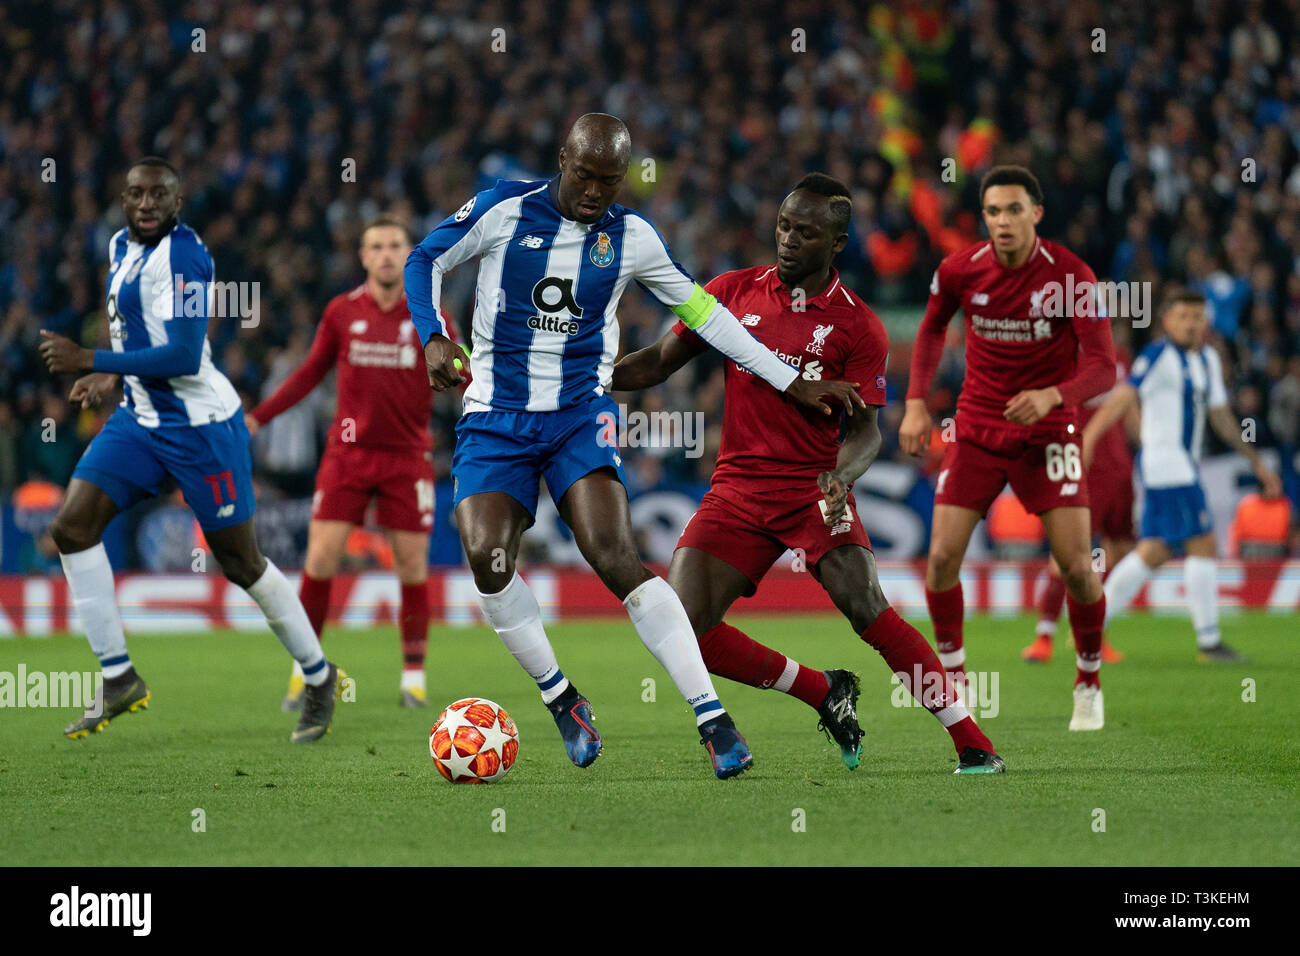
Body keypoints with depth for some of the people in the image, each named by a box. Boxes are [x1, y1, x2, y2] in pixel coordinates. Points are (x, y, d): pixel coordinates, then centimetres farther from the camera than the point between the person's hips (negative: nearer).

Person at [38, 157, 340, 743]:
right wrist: (113, 376, 12)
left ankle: (318, 677, 20)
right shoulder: (121, 246, 9)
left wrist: (91, 362, -24)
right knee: (72, 527, -7)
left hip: (201, 425, -8)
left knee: (241, 563, 1)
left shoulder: (182, 257, -19)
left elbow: (183, 357, -27)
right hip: (142, 419, 8)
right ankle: (119, 681, -2)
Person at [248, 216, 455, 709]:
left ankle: (414, 677, 11)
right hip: (348, 453, 1)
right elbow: (311, 373, 13)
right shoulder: (341, 312, 3)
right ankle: (304, 671, 6)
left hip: (408, 456, 0)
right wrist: (258, 416, 9)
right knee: (320, 559, -7)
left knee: (412, 565, -2)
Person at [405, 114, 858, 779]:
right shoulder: (504, 209, -3)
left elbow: (701, 312, 13)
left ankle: (712, 718, -21)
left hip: (582, 415, 0)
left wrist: (792, 383, 14)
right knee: (487, 560, -20)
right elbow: (425, 262, 8)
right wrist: (434, 337, -12)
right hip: (496, 418, 0)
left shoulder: (630, 236, 3)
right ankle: (560, 697, 4)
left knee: (614, 556, -21)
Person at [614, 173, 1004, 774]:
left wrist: (843, 474, -27)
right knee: (682, 629, -12)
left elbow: (866, 427, -5)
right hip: (737, 488, 4)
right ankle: (825, 694, 7)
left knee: (865, 606, -25)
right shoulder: (734, 292, 6)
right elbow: (655, 365, 12)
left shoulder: (858, 327, -2)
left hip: (813, 488, -4)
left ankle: (974, 746, -20)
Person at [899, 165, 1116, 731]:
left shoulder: (1071, 275, -16)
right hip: (976, 430, 2)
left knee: (1077, 566, -11)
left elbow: (1102, 367, -19)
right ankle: (952, 678, 14)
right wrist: (916, 403, 2)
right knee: (942, 557, -8)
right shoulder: (959, 271, -7)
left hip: (1047, 430, -2)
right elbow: (932, 330, 14)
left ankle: (1089, 683, 12)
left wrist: (1052, 396, -38)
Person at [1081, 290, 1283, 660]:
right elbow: (1124, 397, -20)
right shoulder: (1160, 355, -10)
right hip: (1164, 460, -9)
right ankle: (1208, 641, -4)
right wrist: (1088, 439, -31)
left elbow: (1221, 417, 25)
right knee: (1203, 547, -9)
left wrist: (1256, 462, 27)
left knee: (1153, 552, 9)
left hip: (1184, 464, 9)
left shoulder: (1208, 360, 16)